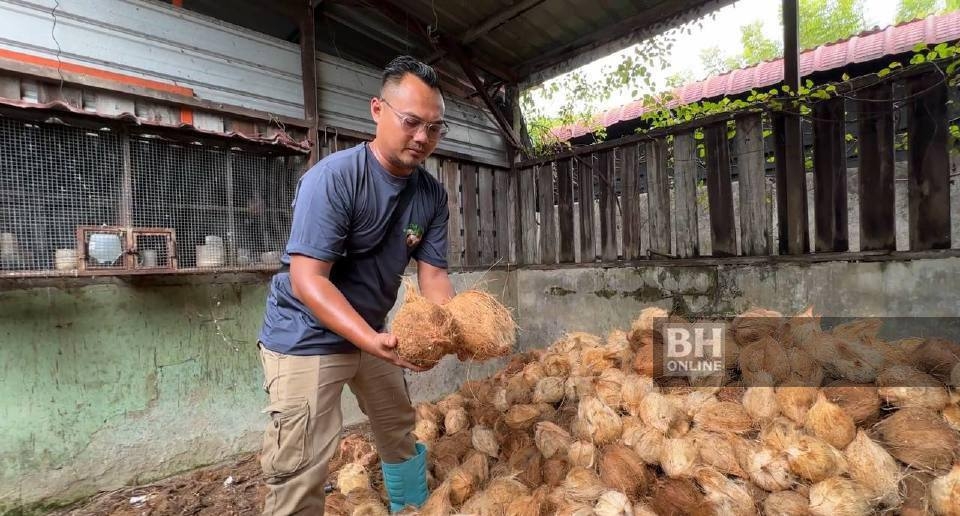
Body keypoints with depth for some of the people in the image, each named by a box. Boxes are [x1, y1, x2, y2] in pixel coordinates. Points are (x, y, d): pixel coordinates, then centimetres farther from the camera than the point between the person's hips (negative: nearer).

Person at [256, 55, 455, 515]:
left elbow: (432, 274, -6)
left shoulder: (432, 195, -6)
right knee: (300, 475, -5)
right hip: (307, 337, -6)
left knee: (402, 436, 21)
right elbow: (307, 279, -27)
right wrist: (373, 341, -39)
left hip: (370, 332, 7)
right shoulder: (333, 177, -23)